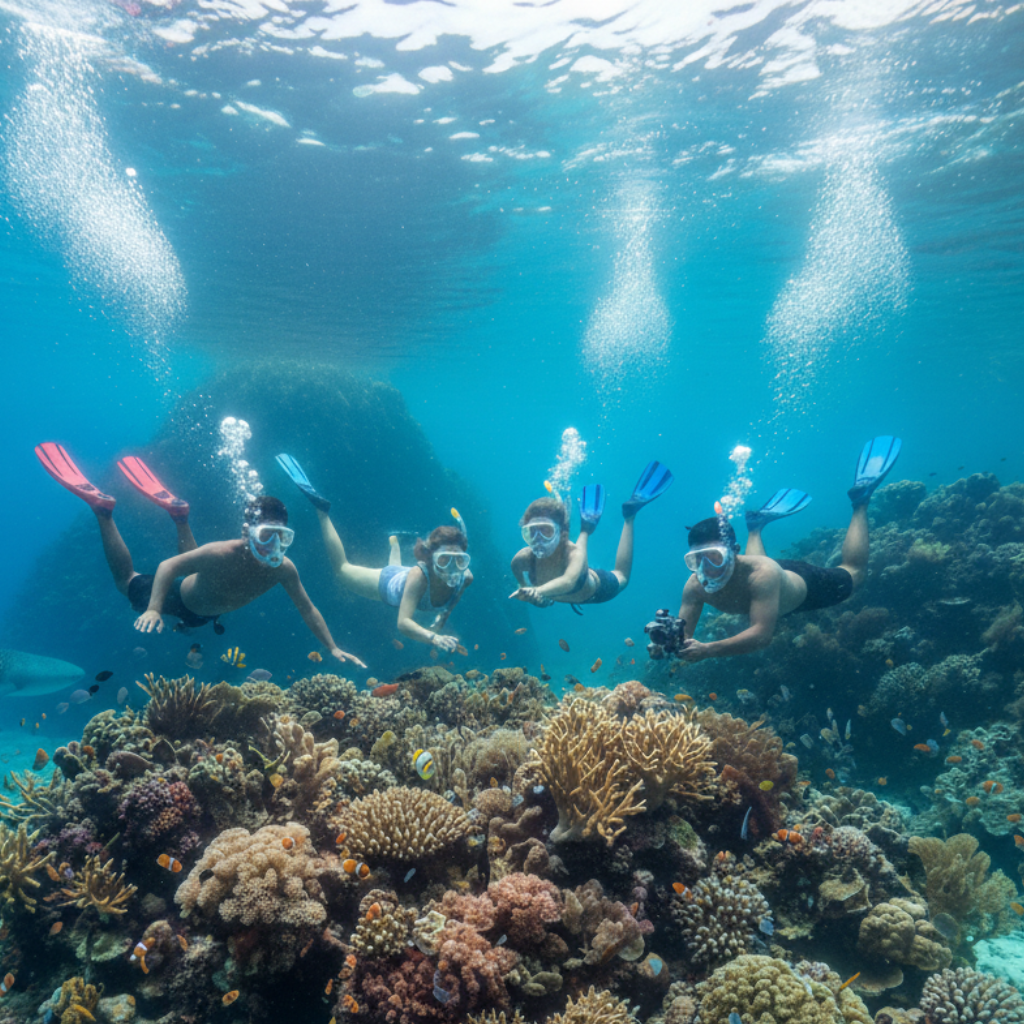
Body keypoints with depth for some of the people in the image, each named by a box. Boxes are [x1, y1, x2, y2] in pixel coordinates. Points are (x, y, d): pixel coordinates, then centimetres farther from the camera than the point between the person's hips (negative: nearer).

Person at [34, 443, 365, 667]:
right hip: (179, 598, -5)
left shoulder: (284, 569, -30)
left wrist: (333, 649, -17)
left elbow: (307, 609, -17)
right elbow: (169, 566, -33)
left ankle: (176, 509, 38)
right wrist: (154, 609, -46)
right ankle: (101, 506, 23)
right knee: (127, 582, 19)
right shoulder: (223, 553, -44)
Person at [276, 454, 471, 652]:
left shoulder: (465, 578, -36)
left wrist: (443, 616, -16)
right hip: (387, 582, -4)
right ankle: (322, 510, 27)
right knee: (341, 568, 22)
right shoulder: (420, 575, -49)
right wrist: (434, 638, -67)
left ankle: (394, 542, 69)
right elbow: (403, 623, -53)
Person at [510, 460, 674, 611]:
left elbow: (568, 582, -67)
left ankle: (629, 515, 37)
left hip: (597, 590, -3)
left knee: (621, 576, 30)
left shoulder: (574, 553, -46)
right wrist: (540, 599, -37)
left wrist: (538, 591, -85)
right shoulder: (521, 560, -35)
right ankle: (585, 531, 45)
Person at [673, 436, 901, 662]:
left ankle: (860, 501, 34)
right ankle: (757, 525, 49)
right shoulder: (695, 586, -35)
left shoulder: (761, 574, -48)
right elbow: (683, 635, -29)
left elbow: (762, 634, -54)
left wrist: (707, 649, -67)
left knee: (854, 572, 23)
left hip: (805, 584, -4)